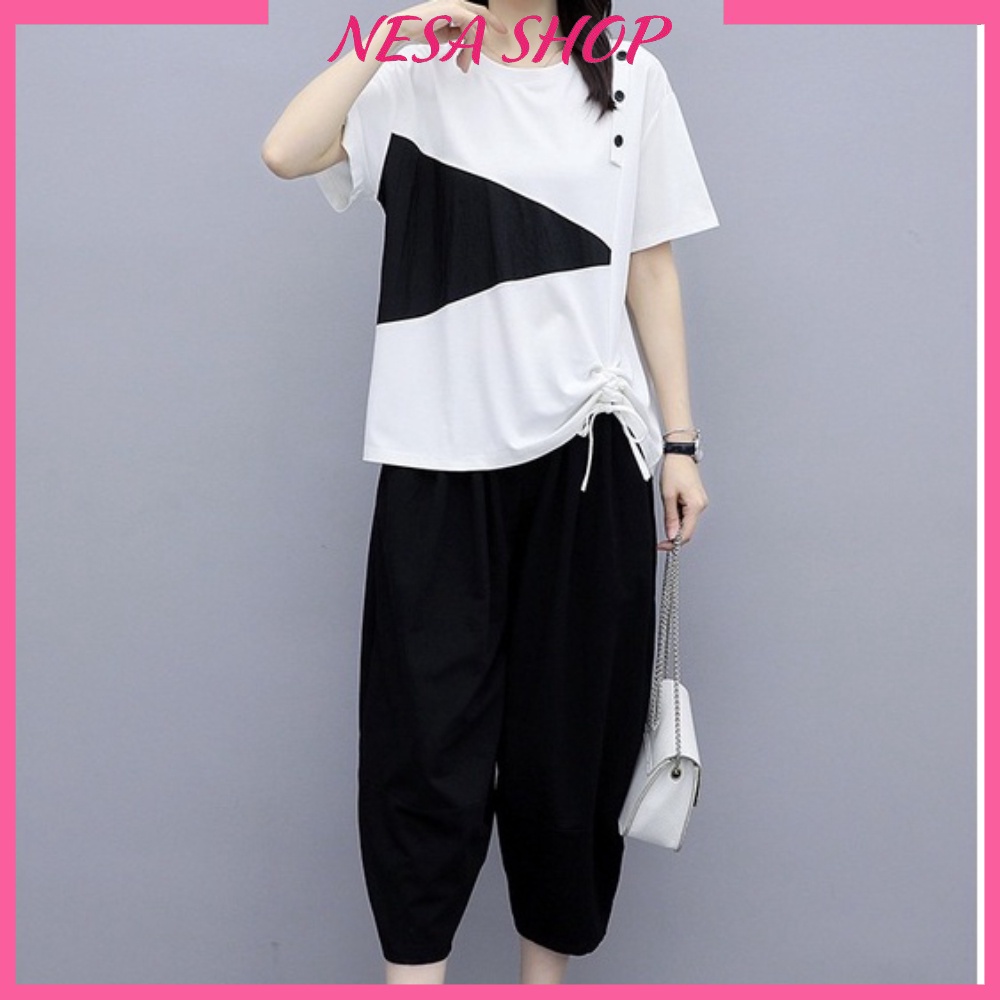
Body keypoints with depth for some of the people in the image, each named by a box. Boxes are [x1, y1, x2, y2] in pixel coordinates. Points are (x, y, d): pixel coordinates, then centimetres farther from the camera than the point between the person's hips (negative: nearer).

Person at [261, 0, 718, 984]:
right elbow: (286, 152, -13)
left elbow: (650, 271, 8)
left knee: (573, 731, 10)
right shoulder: (413, 79, 5)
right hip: (440, 457, -1)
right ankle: (413, 969, 15)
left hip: (589, 453, 2)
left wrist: (679, 442, 5)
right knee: (428, 732, 1)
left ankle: (548, 970, 28)